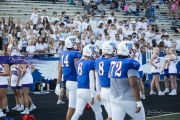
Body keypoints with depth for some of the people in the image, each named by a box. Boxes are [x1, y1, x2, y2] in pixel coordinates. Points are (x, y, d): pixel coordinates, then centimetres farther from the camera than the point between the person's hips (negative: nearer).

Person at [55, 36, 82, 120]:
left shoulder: (63, 55, 11)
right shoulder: (76, 54, -13)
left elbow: (60, 71, 12)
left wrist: (58, 85, 15)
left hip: (67, 82, 8)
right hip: (74, 82, -8)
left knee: (73, 105, 17)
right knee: (72, 107, -1)